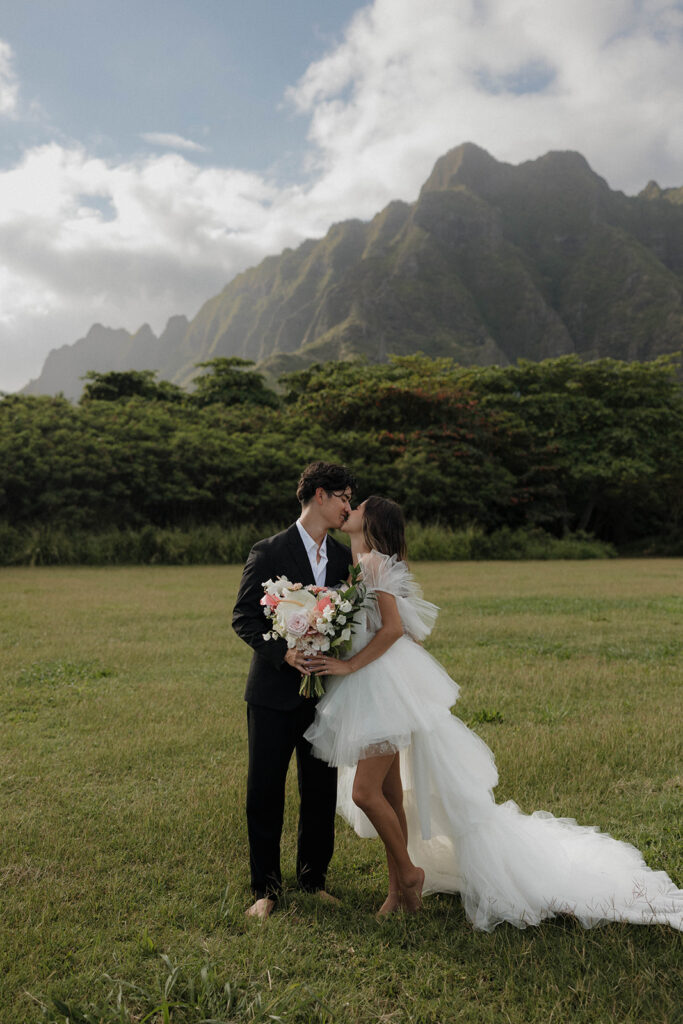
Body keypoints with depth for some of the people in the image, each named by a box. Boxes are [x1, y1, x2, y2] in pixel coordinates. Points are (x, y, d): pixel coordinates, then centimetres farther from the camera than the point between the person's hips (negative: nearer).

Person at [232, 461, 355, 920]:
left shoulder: (344, 557, 7)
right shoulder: (269, 552, -8)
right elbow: (244, 616, -9)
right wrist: (283, 652, -21)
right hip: (274, 692, -4)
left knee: (322, 791, 12)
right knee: (265, 791, 6)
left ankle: (313, 877, 31)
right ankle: (266, 887, 24)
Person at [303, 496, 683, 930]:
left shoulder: (374, 561, -12)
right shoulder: (358, 564, 15)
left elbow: (392, 627, -20)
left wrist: (349, 665, -20)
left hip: (387, 687, -9)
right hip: (376, 693, 9)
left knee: (365, 791, -8)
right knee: (388, 792, 13)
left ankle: (408, 871, 12)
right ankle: (399, 888, 23)